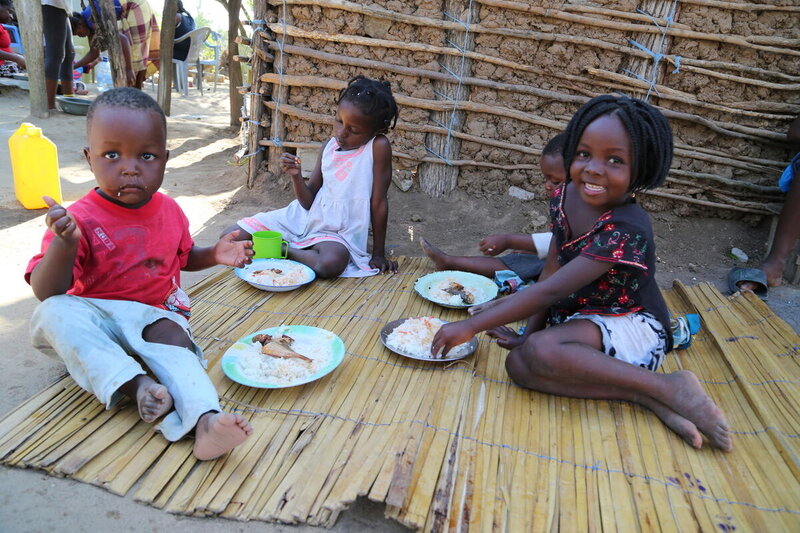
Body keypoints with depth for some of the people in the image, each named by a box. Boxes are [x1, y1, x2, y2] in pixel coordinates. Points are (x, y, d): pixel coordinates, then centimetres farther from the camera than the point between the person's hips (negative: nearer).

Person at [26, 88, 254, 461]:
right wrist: (64, 245, -35)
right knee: (53, 314, -31)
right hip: (94, 317, -1)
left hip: (155, 314, 2)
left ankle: (203, 420, -50)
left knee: (172, 335, -31)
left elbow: (183, 257, 23)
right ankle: (135, 384, -35)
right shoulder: (79, 220, -12)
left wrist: (214, 255, 1)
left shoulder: (170, 211, 3)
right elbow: (45, 292, -16)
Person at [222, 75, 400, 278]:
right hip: (305, 217, 5)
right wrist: (295, 176, -18)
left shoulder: (378, 146, -15)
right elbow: (309, 201, 2)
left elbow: (379, 203, -13)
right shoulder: (329, 147, 1)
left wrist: (378, 254, -11)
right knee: (232, 236, -2)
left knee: (332, 263, -41)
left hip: (336, 233, -4)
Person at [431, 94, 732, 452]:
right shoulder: (565, 196, -4)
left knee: (542, 351, -35)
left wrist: (471, 326, -25)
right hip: (580, 320, 7)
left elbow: (550, 290, -29)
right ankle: (649, 401, -19)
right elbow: (550, 272, 1)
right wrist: (529, 333, -9)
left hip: (631, 327, -7)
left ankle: (669, 388, -18)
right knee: (518, 363, -22)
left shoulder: (626, 228, -27)